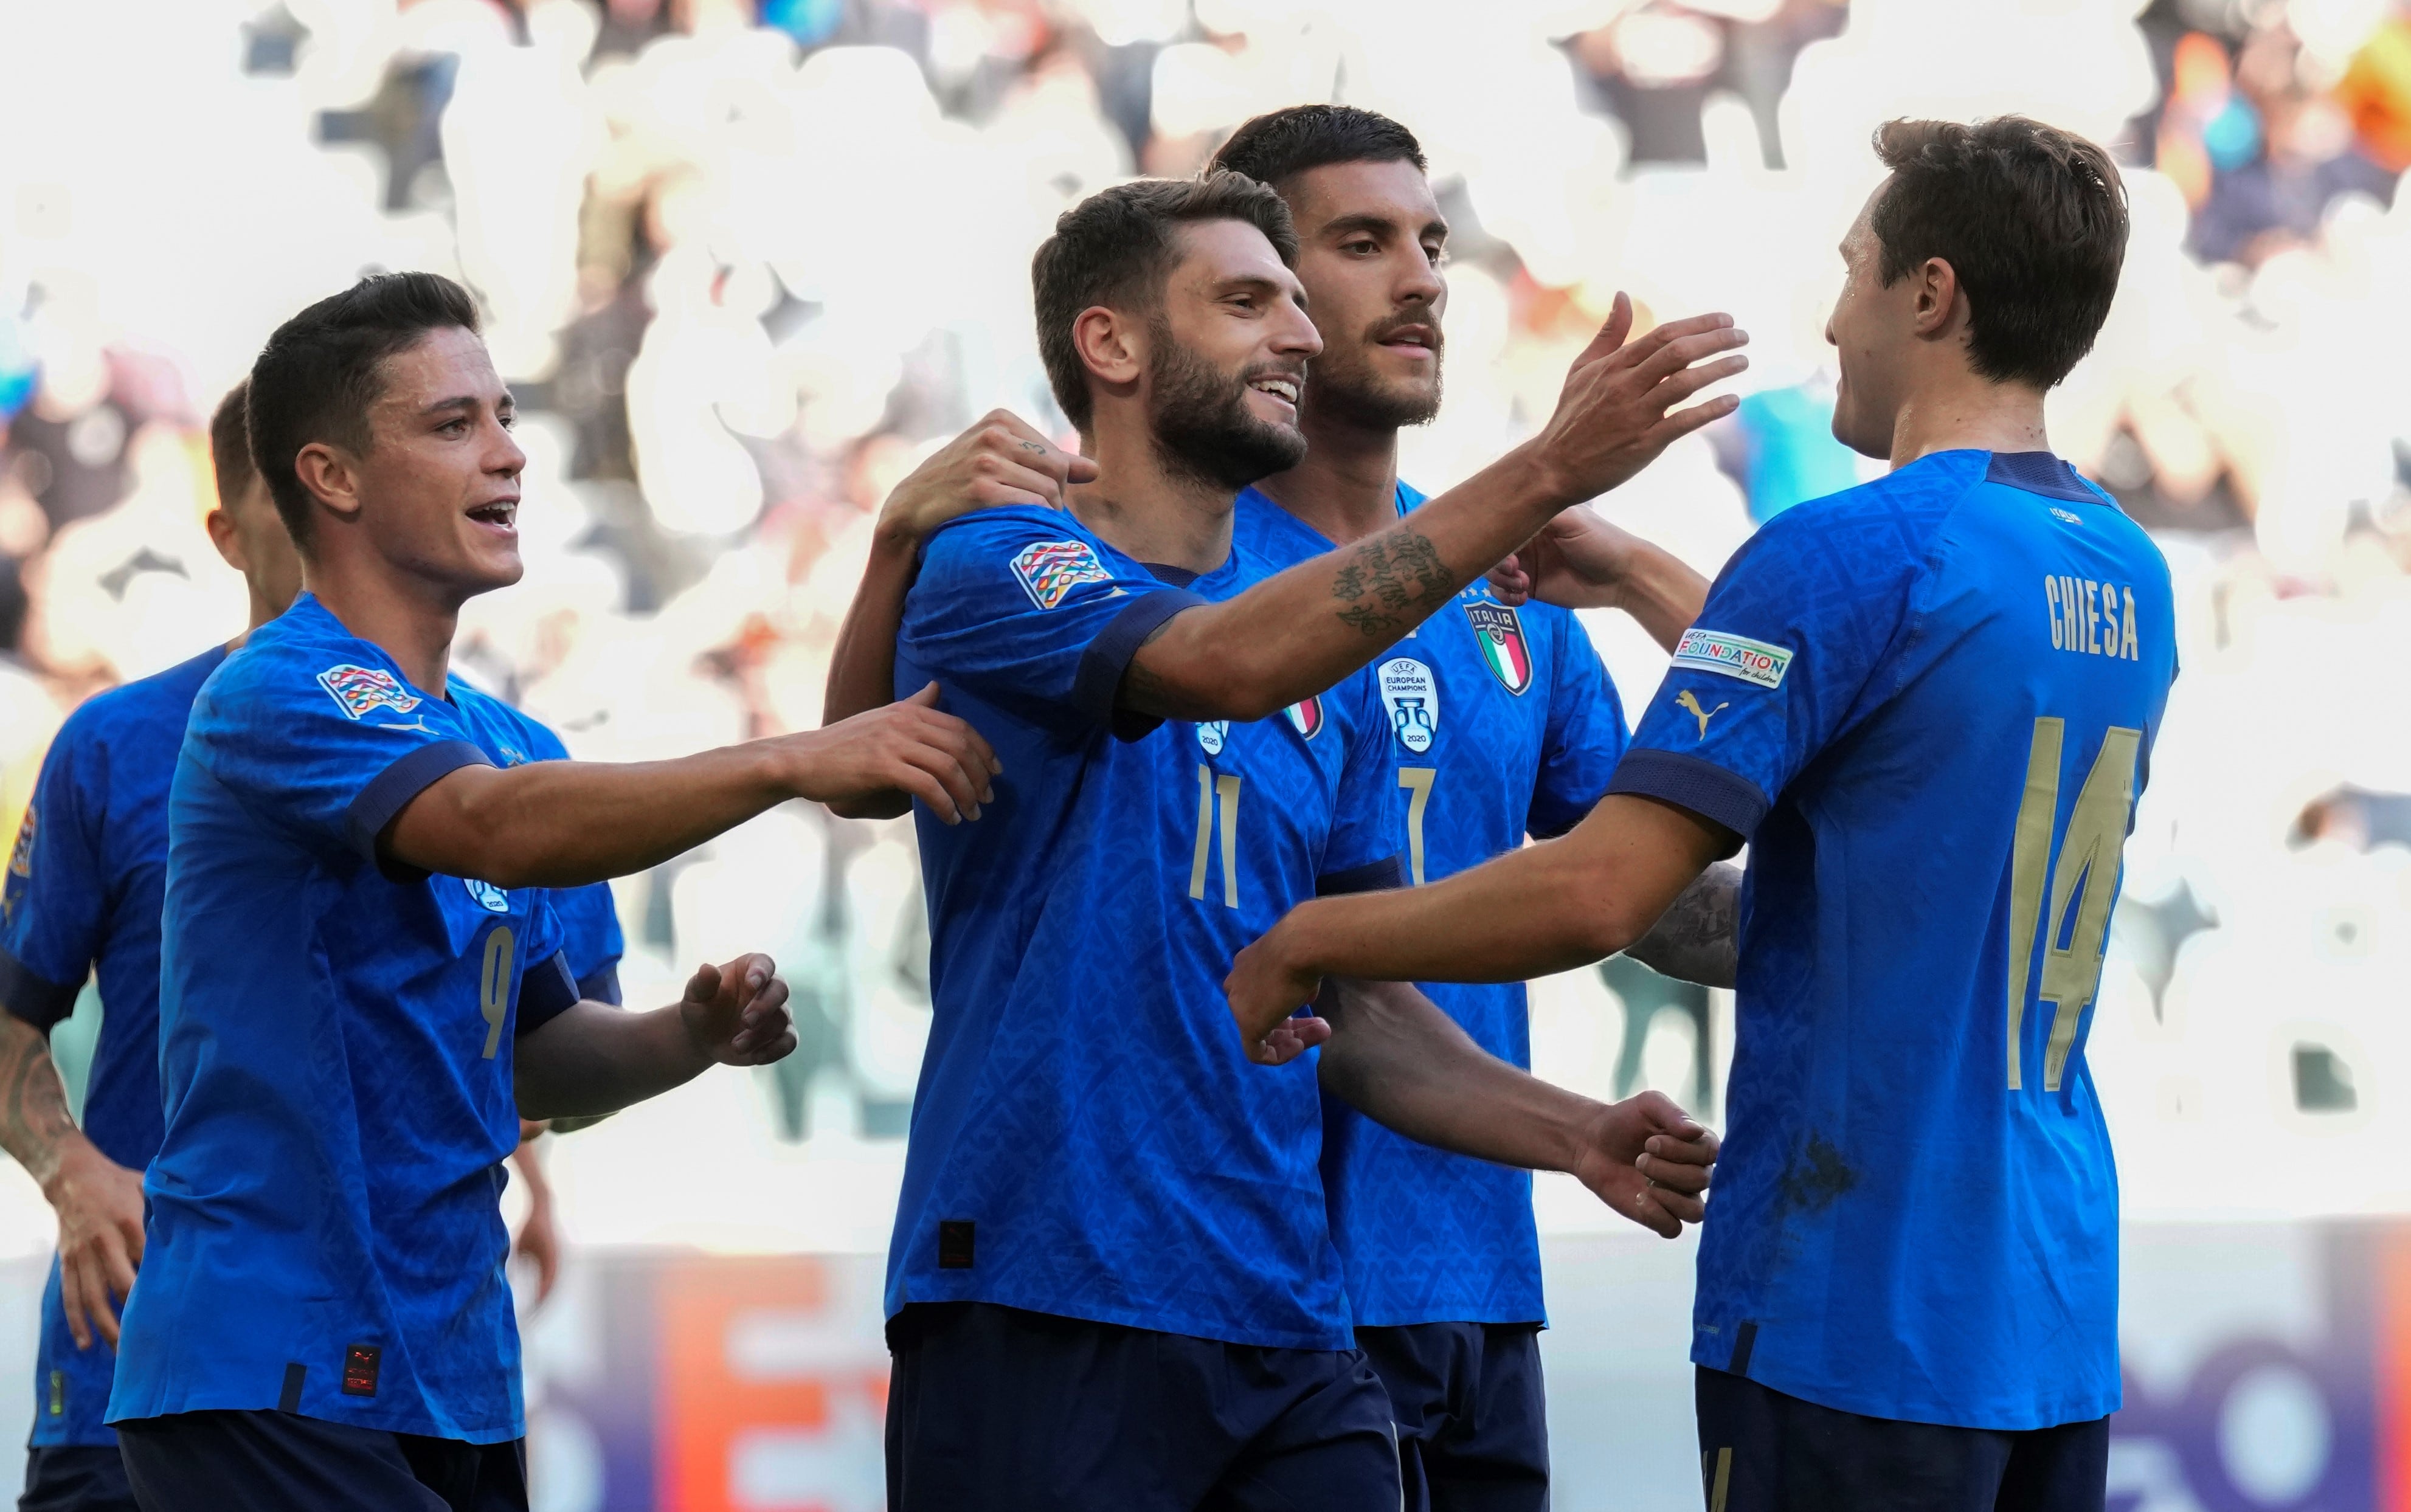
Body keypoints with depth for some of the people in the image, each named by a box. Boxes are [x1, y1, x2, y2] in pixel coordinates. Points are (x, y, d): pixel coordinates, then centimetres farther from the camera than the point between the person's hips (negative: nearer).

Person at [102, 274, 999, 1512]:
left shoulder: (494, 735, 16)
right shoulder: (280, 696, -12)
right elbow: (504, 828, -30)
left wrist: (687, 1038, 0)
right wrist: (797, 762, -36)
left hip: (452, 1381, 9)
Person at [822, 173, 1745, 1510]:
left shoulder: (1336, 683, 16)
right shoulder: (991, 569, -4)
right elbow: (1234, 665, -23)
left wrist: (1573, 1135, -1)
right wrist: (1546, 472, -27)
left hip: (1283, 1329, 6)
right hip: (1039, 1314, -6)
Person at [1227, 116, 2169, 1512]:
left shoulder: (1859, 552, -14)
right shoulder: (2131, 577, 11)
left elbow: (1596, 894, -19)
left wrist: (1306, 941, -6)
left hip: (1853, 1312, -8)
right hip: (2055, 1309, 8)